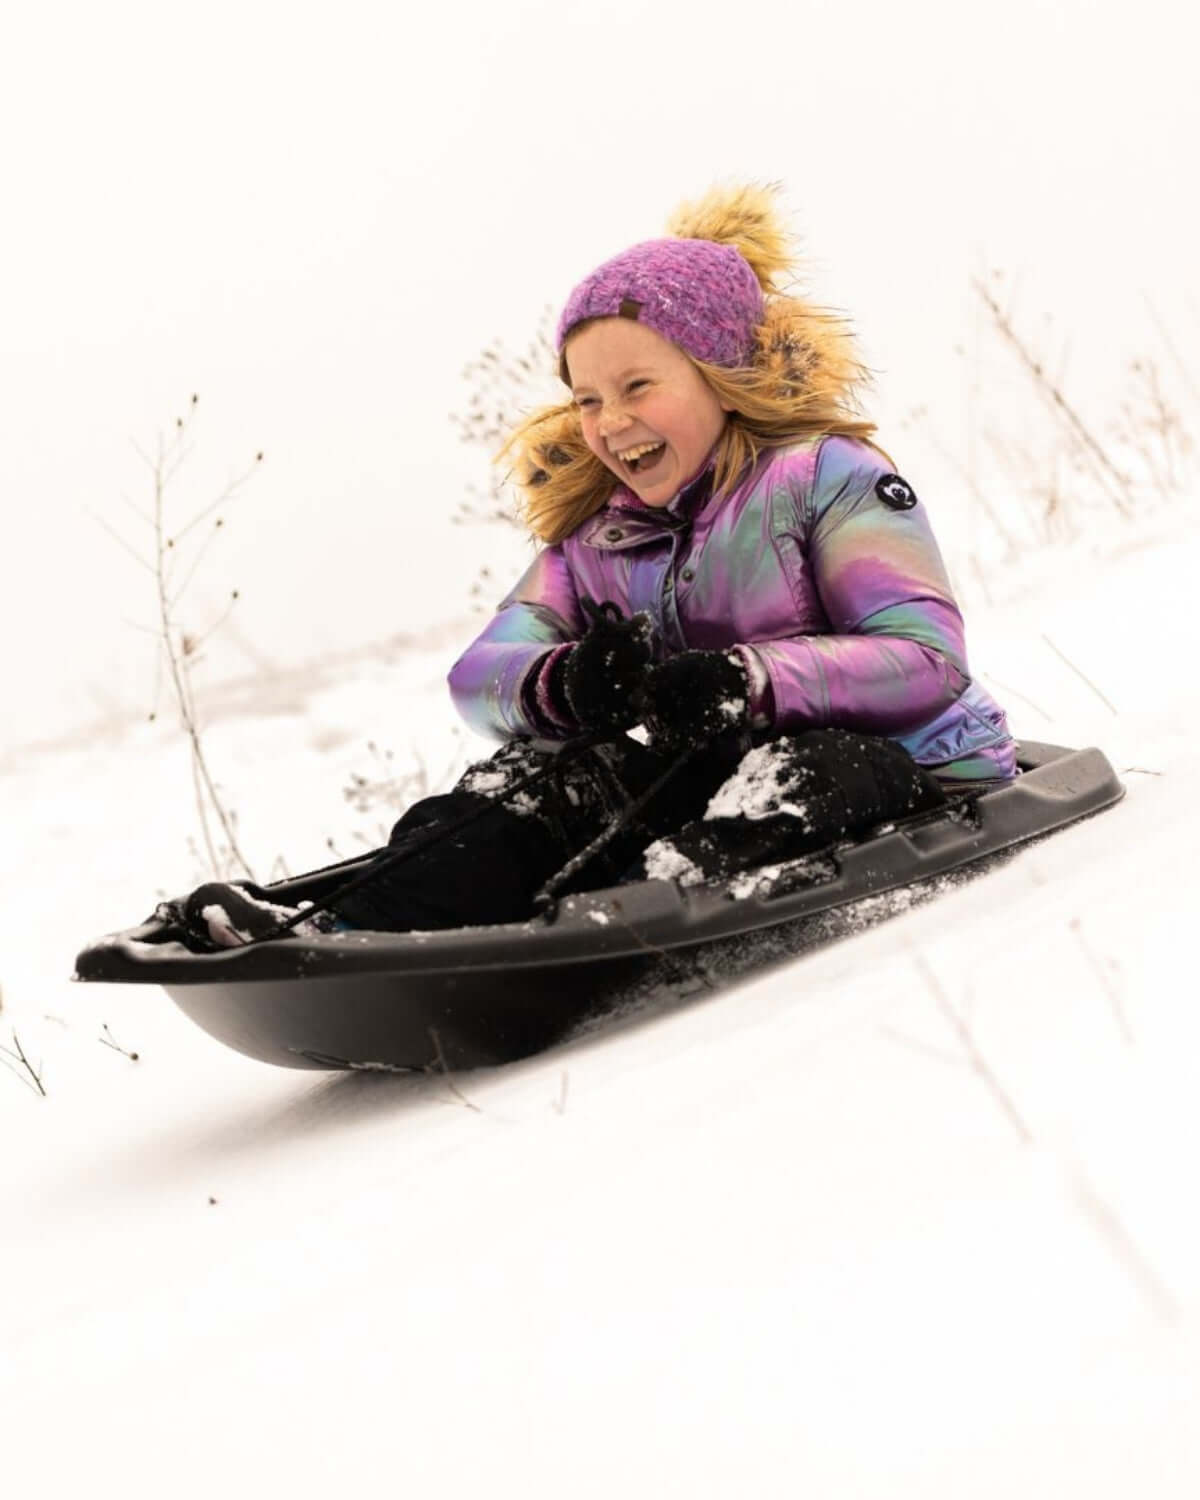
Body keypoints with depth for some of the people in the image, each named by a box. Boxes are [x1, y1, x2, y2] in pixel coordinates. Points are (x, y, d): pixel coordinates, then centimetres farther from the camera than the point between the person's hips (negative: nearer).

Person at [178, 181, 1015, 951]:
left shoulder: (824, 475, -7)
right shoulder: (593, 530, 11)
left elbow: (928, 658, -20)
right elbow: (481, 672, -2)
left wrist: (748, 680, -36)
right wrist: (564, 685, -27)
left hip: (910, 777, -6)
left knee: (805, 768, -36)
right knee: (548, 776, -14)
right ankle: (363, 934, -34)